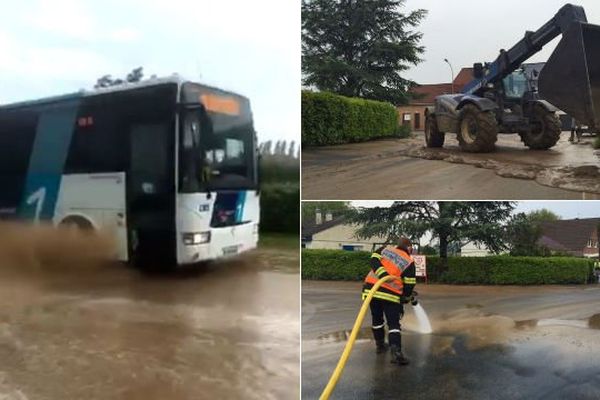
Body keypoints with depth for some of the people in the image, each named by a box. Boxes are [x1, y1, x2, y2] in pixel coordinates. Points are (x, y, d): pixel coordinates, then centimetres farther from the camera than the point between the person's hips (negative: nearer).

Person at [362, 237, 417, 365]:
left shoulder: (384, 249, 14)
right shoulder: (409, 262, 6)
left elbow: (374, 260, -4)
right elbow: (409, 284, 3)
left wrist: (384, 275, -13)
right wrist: (406, 298, 19)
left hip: (371, 289, 4)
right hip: (391, 294, -3)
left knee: (377, 319, 21)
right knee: (394, 324, 1)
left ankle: (380, 345, 33)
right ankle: (396, 352, -14)